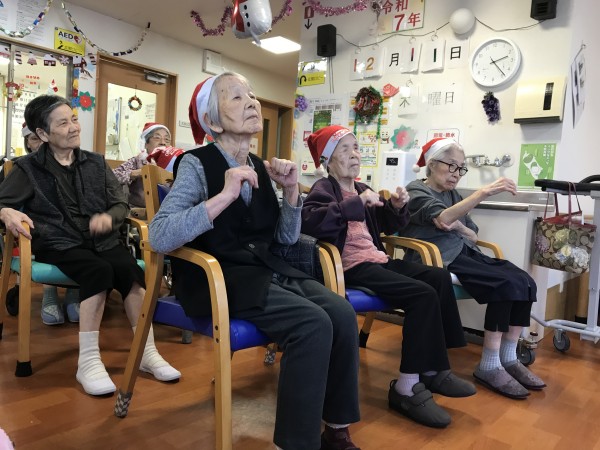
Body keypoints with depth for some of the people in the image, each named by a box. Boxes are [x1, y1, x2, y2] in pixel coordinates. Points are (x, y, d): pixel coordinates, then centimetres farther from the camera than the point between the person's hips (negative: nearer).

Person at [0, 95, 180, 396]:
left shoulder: (96, 163, 16)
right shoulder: (28, 168, 9)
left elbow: (121, 204, 13)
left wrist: (109, 217, -12)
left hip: (101, 239, 3)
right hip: (59, 243, -3)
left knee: (130, 269, -30)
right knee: (99, 270, -35)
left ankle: (148, 352, -21)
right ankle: (88, 361, -29)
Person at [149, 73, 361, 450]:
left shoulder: (259, 167, 11)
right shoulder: (197, 164, -7)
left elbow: (285, 238, 14)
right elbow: (159, 237, -22)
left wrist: (291, 190, -2)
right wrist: (224, 196, -26)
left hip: (266, 270, 6)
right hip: (220, 278, -6)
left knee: (343, 314, -17)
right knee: (313, 324, -27)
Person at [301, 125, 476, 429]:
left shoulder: (361, 188, 21)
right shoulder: (324, 188, -3)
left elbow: (387, 226, 30)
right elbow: (310, 221, -27)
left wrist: (396, 207, 7)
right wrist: (357, 203, -27)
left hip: (376, 259, 9)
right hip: (352, 267, -9)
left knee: (439, 278, -4)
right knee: (423, 294, -23)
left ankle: (433, 369, 1)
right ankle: (407, 387, -18)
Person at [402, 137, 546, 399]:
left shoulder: (453, 194, 22)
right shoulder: (416, 191, -3)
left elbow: (473, 237, 20)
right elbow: (443, 219, -25)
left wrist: (461, 228, -4)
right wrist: (485, 192, -33)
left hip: (465, 254, 8)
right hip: (440, 260, -8)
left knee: (524, 282, -15)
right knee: (507, 285, -25)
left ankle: (508, 359, -6)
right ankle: (489, 366, -16)